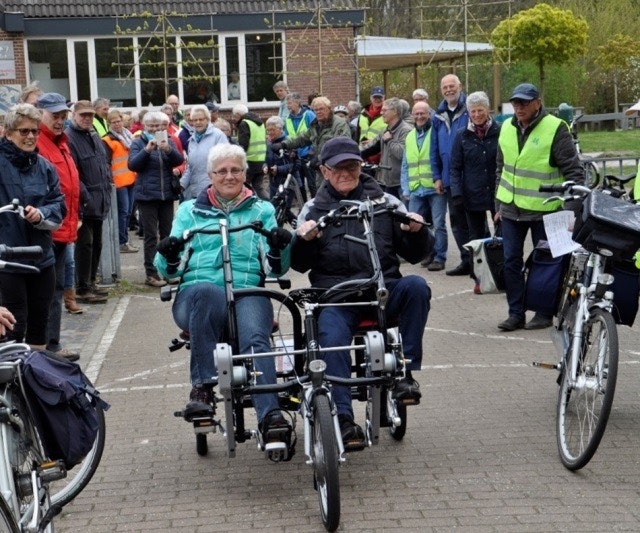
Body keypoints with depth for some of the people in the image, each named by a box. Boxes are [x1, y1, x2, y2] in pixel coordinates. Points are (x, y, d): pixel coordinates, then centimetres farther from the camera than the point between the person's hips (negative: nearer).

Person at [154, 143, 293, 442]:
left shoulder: (262, 211, 22)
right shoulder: (190, 211, 22)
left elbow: (276, 268, 12)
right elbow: (167, 271, 16)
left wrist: (281, 247, -10)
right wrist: (169, 257, -8)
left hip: (248, 293, 1)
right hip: (195, 297, 0)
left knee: (255, 338, -33)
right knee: (205, 291, -38)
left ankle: (269, 416, -46)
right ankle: (202, 387, -36)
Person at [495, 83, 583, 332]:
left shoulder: (555, 128, -12)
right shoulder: (507, 129, 6)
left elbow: (573, 170, -11)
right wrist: (499, 204, 16)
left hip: (543, 209, -5)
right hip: (512, 209, 5)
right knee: (511, 261, 5)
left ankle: (544, 313, 17)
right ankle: (516, 313, 13)